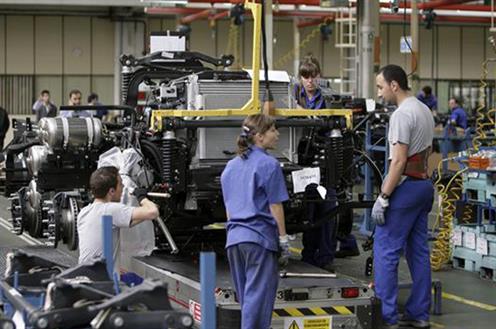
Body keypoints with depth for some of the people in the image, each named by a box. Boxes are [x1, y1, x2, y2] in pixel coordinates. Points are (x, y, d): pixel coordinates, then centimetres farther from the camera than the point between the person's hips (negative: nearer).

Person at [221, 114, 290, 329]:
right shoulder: (268, 164, -7)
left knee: (246, 296, 14)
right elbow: (275, 207, -8)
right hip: (260, 237, -7)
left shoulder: (231, 166, 14)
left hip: (234, 238, 7)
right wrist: (284, 240, -3)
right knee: (257, 296, -4)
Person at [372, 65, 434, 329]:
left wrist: (383, 198, -18)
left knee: (385, 251, -5)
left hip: (406, 187, -10)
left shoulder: (402, 114, -16)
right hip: (424, 185, 10)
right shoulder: (425, 110, 15)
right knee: (419, 251, 11)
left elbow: (399, 161, -21)